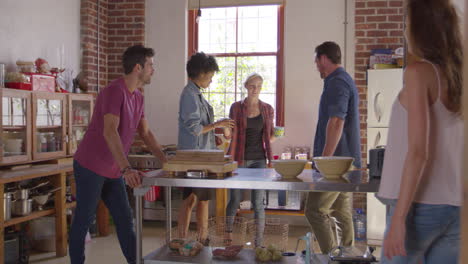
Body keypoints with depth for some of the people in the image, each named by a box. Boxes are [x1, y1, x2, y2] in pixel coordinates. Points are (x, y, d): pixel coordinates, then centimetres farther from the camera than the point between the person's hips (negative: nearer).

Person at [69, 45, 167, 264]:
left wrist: (166, 161, 11)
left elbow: (146, 134, 16)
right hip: (90, 167, -8)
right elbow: (109, 132, -30)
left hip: (114, 171, 8)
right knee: (83, 221, 3)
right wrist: (127, 169, -38)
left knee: (125, 219, 10)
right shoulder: (115, 91, -18)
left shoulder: (138, 97, 9)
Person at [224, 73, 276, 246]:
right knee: (234, 200, 6)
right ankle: (227, 235, 25)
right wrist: (227, 133, -15)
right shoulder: (236, 107, 3)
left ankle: (259, 243, 7)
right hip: (239, 158, -1)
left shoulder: (267, 109, 8)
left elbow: (271, 134, 16)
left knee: (258, 203, -2)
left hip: (258, 159, 1)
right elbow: (232, 135, 6)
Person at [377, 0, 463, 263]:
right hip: (454, 208, 7)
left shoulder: (419, 72, -11)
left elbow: (417, 152, -18)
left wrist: (398, 218, -17)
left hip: (420, 205, -6)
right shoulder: (457, 75, 8)